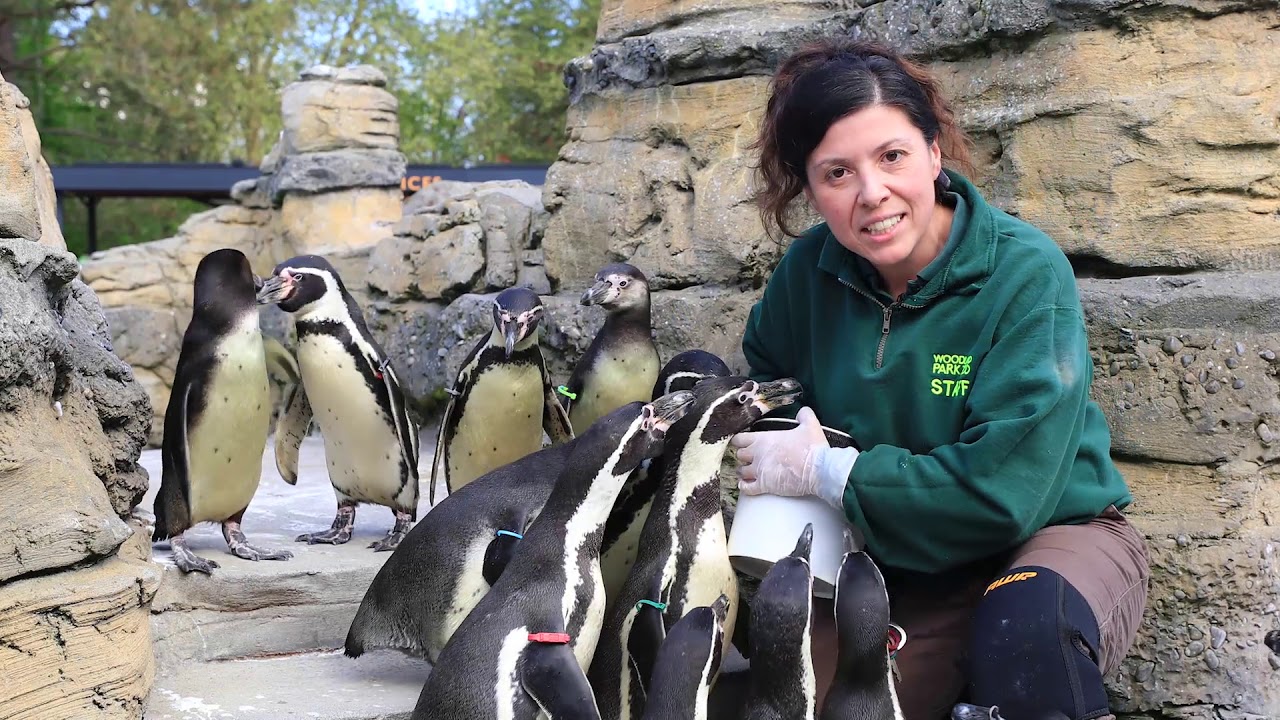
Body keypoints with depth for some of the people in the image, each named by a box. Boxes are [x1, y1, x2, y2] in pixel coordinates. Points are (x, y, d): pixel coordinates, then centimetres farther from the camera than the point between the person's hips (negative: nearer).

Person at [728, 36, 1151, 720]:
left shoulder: (1026, 272, -20)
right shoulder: (810, 270, -6)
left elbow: (1003, 490, -26)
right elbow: (766, 375, 16)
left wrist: (824, 470, -20)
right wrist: (777, 445, -5)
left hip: (1056, 532, -4)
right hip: (900, 571, 5)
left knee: (1028, 623, -38)